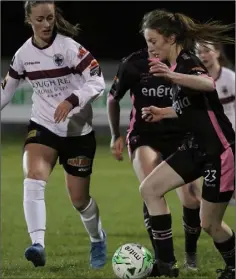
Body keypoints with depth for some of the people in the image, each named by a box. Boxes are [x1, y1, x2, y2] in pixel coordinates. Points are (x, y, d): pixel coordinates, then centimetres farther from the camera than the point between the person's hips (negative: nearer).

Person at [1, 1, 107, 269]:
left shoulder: (69, 47, -14)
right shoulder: (23, 54, 0)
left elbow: (97, 82, -19)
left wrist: (72, 101, -34)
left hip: (77, 130, -3)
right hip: (42, 126, 3)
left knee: (79, 199, 5)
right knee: (33, 177, -27)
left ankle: (97, 240, 37)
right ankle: (37, 244, -35)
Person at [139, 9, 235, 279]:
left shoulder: (187, 63, -21)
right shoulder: (178, 64, 8)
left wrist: (172, 76, -63)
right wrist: (163, 113, 17)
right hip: (198, 147, 10)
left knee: (210, 224, 0)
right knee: (149, 188, 0)